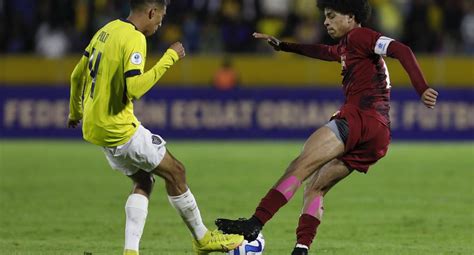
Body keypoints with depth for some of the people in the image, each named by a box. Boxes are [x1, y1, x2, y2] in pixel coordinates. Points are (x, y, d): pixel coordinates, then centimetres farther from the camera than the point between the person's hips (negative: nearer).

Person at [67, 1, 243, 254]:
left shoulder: (106, 31, 10)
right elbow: (134, 88, -29)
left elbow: (77, 75, 18)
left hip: (94, 126, 9)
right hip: (119, 128, -9)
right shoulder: (134, 39, -18)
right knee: (174, 172, 5)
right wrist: (169, 58, -22)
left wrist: (75, 112, 32)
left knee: (143, 181, 16)